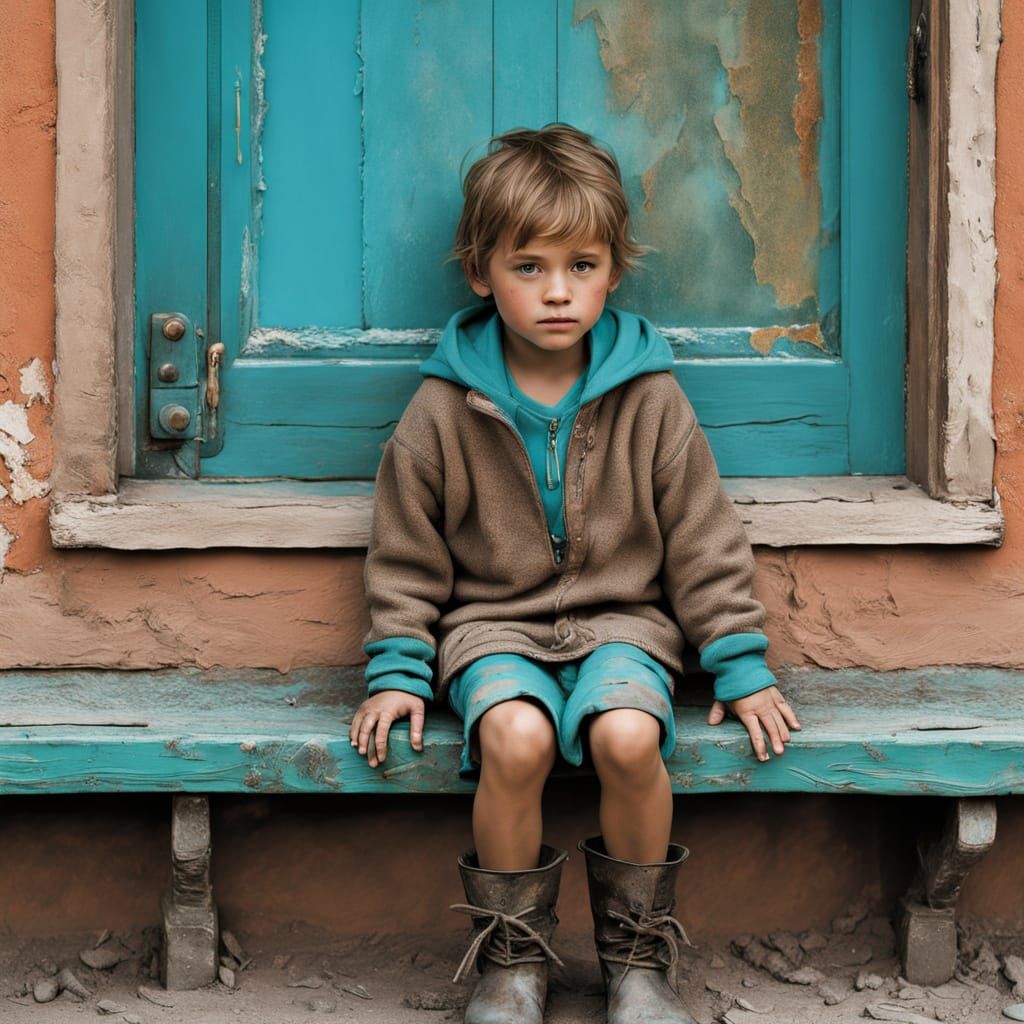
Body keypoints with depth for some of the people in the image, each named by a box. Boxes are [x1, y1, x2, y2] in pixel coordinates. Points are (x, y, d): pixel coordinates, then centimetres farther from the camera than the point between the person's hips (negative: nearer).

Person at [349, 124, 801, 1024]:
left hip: (621, 620, 0)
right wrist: (397, 671, -1)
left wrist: (740, 665, 2)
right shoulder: (444, 410, -2)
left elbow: (704, 540, 4)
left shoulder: (650, 400, -1)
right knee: (515, 737, -33)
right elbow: (407, 555, 6)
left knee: (628, 735, -32)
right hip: (493, 624, 0)